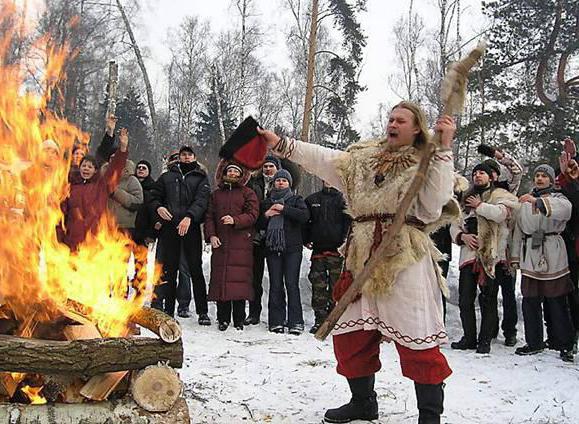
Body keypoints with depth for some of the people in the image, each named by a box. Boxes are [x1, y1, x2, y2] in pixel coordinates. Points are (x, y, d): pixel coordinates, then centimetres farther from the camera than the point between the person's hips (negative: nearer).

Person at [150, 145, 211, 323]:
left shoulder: (201, 178, 9)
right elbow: (155, 197, 19)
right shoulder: (167, 177, 16)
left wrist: (189, 217, -23)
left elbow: (201, 200, -6)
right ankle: (168, 310, 11)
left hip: (191, 227, -2)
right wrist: (158, 207, -5)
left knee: (196, 269, -2)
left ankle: (202, 312, 3)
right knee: (168, 270, 4)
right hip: (169, 227, 2)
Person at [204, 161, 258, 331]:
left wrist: (235, 220, -18)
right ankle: (223, 318, 5)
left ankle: (239, 319, -1)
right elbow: (209, 217, 14)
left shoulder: (248, 193, 9)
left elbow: (252, 215, -2)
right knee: (220, 278, -2)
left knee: (240, 279, -8)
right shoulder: (216, 194, 19)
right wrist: (211, 235, -2)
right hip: (220, 244, 3)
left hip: (241, 244, -3)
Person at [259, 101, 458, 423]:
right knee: (352, 334, 12)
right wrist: (278, 142, 1)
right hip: (364, 259, 6)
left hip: (405, 260, -5)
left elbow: (436, 201, -14)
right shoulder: (364, 157, 17)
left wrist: (444, 148, -16)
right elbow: (323, 158, 10)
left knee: (418, 339, -5)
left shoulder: (427, 163, 3)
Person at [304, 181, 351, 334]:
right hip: (318, 249, 3)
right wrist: (306, 240, 7)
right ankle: (320, 319, 7)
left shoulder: (342, 199, 3)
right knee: (318, 286, 1)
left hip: (337, 248, -3)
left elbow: (349, 221, -3)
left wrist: (344, 241, -13)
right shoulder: (312, 199, 13)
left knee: (336, 285, -1)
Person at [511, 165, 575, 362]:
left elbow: (564, 208, -21)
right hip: (530, 256, 4)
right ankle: (534, 342, 15)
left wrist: (537, 201, -35)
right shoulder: (525, 201, 17)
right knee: (530, 300, 4)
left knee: (557, 301, -2)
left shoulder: (558, 199, 5)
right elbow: (518, 230, 17)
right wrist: (515, 257, 11)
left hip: (552, 255, -4)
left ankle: (565, 345, 7)